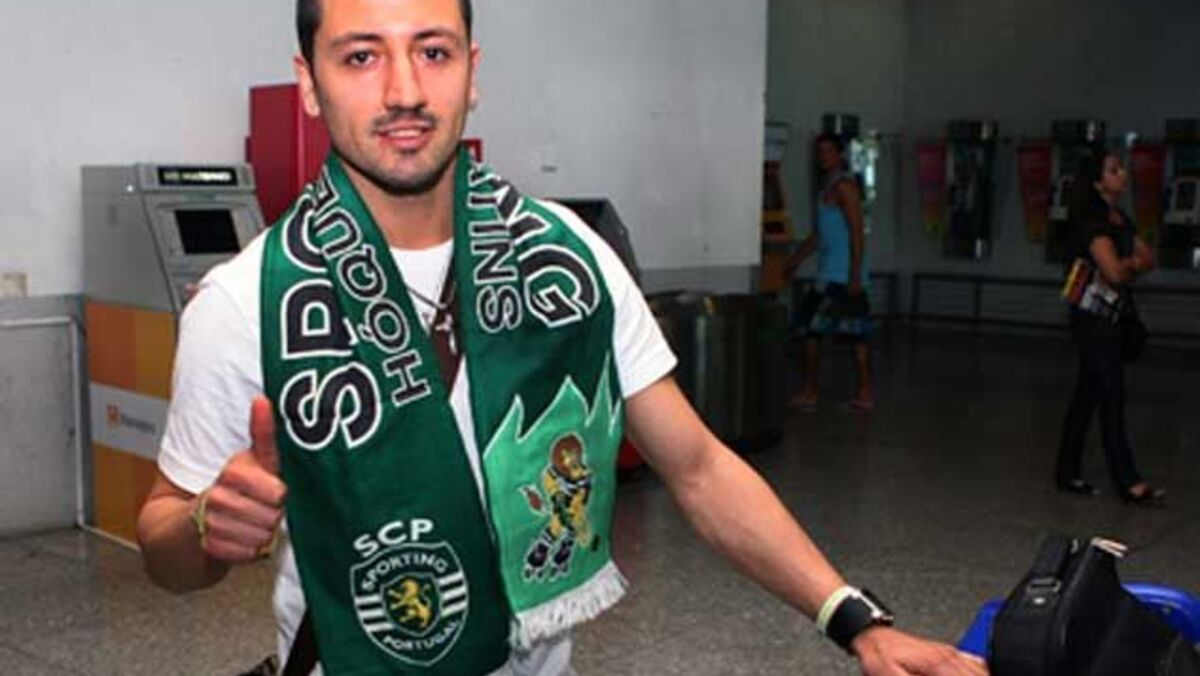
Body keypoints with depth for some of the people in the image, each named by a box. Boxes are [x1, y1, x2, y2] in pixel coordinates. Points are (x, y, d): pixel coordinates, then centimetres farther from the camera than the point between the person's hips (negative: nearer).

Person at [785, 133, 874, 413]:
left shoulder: (843, 185, -10)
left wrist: (855, 274, -22)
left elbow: (857, 231, -17)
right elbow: (819, 232, 27)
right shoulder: (829, 186, 19)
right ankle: (865, 393, 9)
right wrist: (797, 259, 27)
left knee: (812, 326, -7)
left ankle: (809, 392, -1)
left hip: (839, 275, -9)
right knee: (856, 332, 7)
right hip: (832, 272, 9)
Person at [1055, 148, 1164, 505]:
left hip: (1111, 318, 9)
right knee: (1112, 398, -6)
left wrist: (1127, 264, -11)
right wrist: (1134, 264, -1)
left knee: (1087, 396, 10)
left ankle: (1068, 474, 17)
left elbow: (1149, 258, 8)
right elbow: (1115, 272, -21)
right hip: (1094, 318, -9)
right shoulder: (1094, 224, -14)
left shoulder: (1121, 221, 14)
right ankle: (1129, 483, -3)